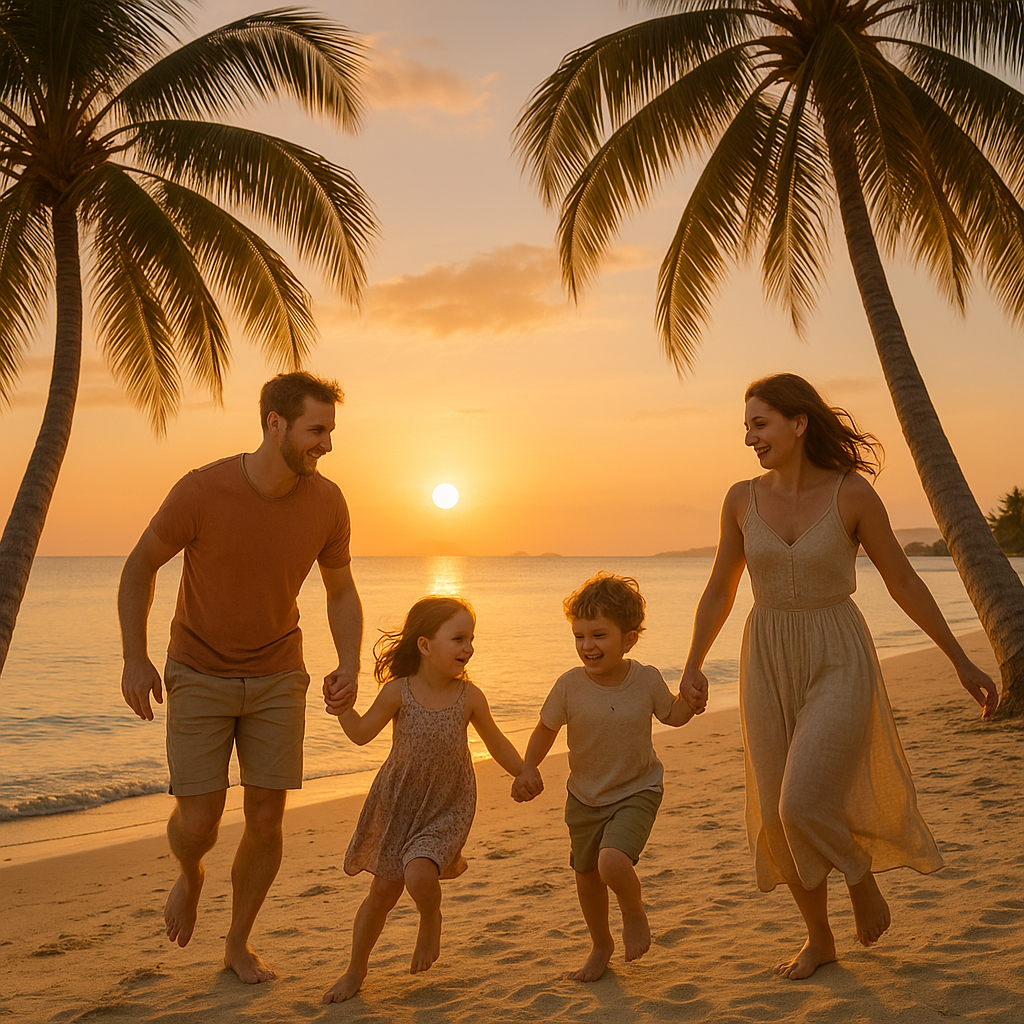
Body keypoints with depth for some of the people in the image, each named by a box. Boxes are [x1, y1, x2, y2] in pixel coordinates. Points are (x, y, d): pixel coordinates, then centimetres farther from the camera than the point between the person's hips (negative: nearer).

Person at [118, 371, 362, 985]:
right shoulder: (202, 490, -21)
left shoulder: (327, 503, -11)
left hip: (278, 677, 3)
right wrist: (135, 658, -13)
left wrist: (349, 662, -13)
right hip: (199, 675, -2)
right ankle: (190, 877, 33)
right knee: (198, 822, -5)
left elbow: (342, 591, 3)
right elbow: (141, 566, -6)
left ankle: (239, 945, 24)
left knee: (267, 818, 1)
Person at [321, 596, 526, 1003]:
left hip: (447, 808, 0)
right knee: (384, 889, 7)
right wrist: (343, 709, -20)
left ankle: (430, 920, 12)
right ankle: (356, 970, 30)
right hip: (397, 802, 1)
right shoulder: (398, 692, -13)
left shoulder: (469, 697, -10)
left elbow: (497, 744, 5)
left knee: (419, 874, -24)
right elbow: (362, 733, -1)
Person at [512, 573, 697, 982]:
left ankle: (635, 912, 9)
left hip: (637, 792, -3)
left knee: (613, 862, -26)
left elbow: (674, 716, 5)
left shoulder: (646, 680, -15)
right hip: (585, 798, 3)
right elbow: (545, 730, 0)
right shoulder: (570, 685, -15)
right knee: (586, 876, 15)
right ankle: (601, 946, 44)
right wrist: (528, 769, -14)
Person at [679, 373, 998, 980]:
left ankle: (862, 880, 19)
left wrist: (962, 662, 1)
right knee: (779, 816, 7)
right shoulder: (743, 500, 0)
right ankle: (820, 939, 29)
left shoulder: (852, 492, -10)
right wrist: (693, 668, 9)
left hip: (839, 663, -4)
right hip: (769, 664, 4)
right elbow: (720, 591, 11)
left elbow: (903, 582, -2)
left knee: (805, 806, -16)